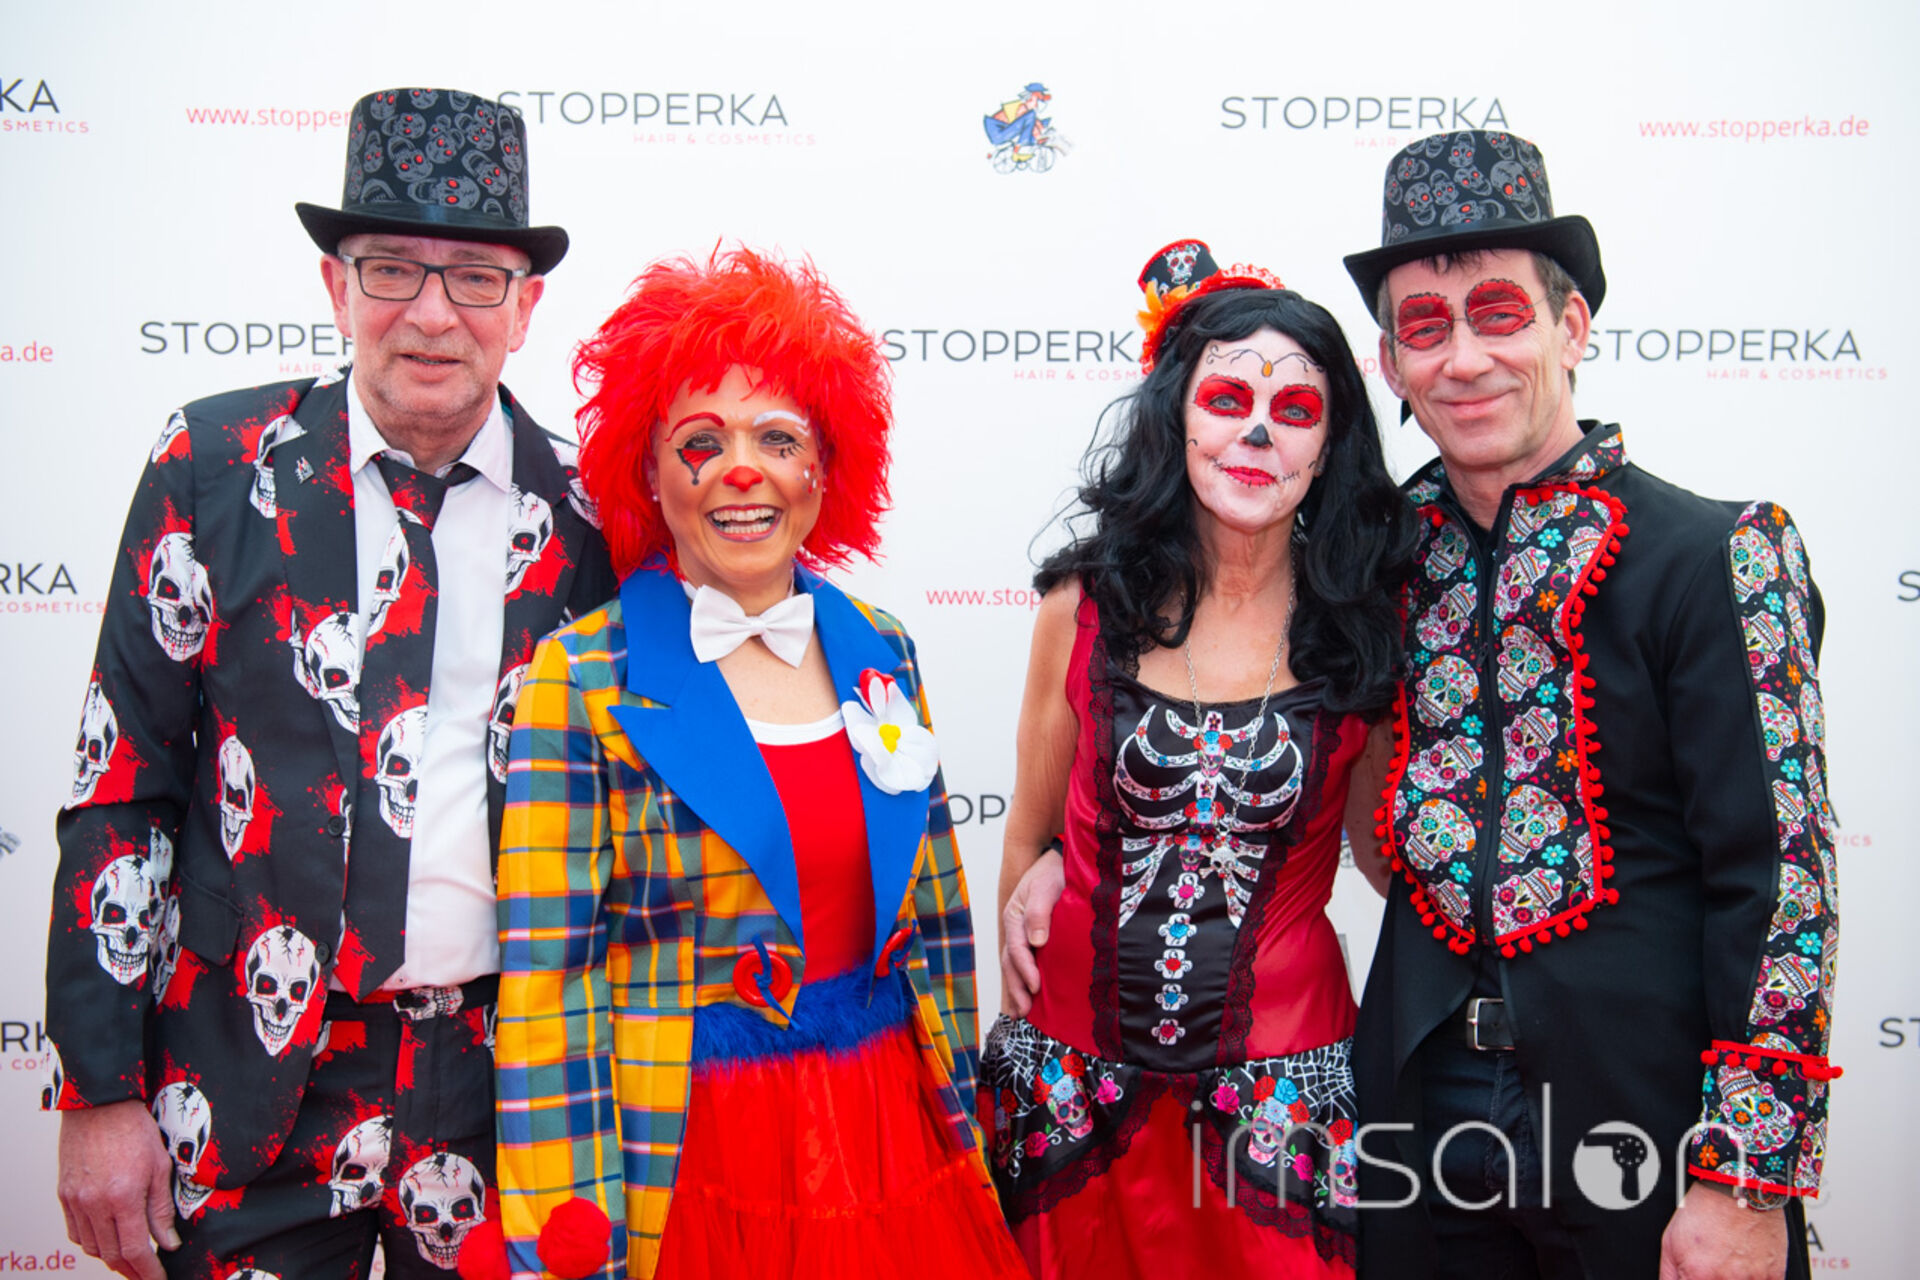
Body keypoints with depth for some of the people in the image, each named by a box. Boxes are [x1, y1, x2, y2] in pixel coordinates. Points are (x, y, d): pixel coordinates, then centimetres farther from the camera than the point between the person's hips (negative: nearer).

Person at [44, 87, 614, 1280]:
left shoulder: (587, 507, -1)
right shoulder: (215, 466, -3)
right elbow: (121, 788, -2)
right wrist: (100, 1090, -4)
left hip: (508, 1081, 1)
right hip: (253, 1082, -1)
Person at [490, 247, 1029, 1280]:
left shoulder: (879, 654, 3)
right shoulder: (582, 677, -10)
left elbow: (935, 913, 9)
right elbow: (545, 973, -11)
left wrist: (957, 1114, 11)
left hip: (888, 1137, 4)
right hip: (684, 1156, -4)